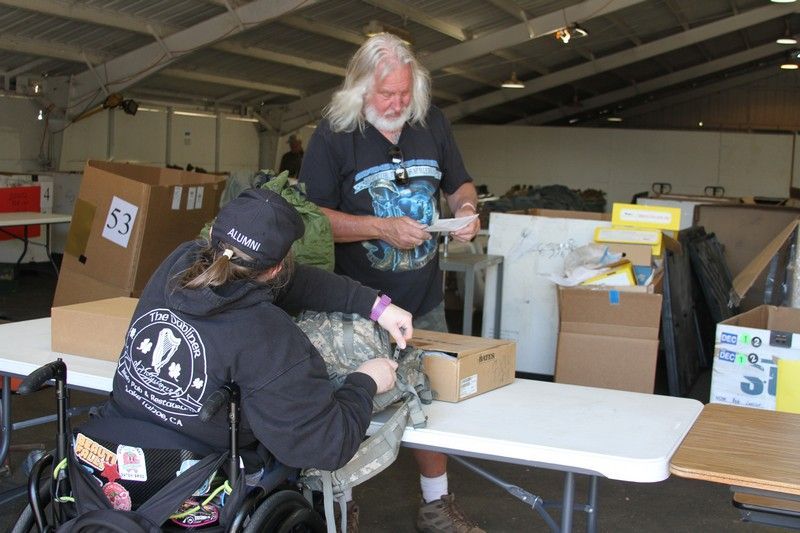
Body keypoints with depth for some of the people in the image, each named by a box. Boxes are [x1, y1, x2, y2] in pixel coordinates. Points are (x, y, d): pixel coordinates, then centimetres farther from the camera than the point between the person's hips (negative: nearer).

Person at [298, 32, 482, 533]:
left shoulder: (432, 122, 2)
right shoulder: (333, 134, -11)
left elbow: (460, 184, 15)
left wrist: (467, 207, -8)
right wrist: (382, 229, -22)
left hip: (425, 300, 4)